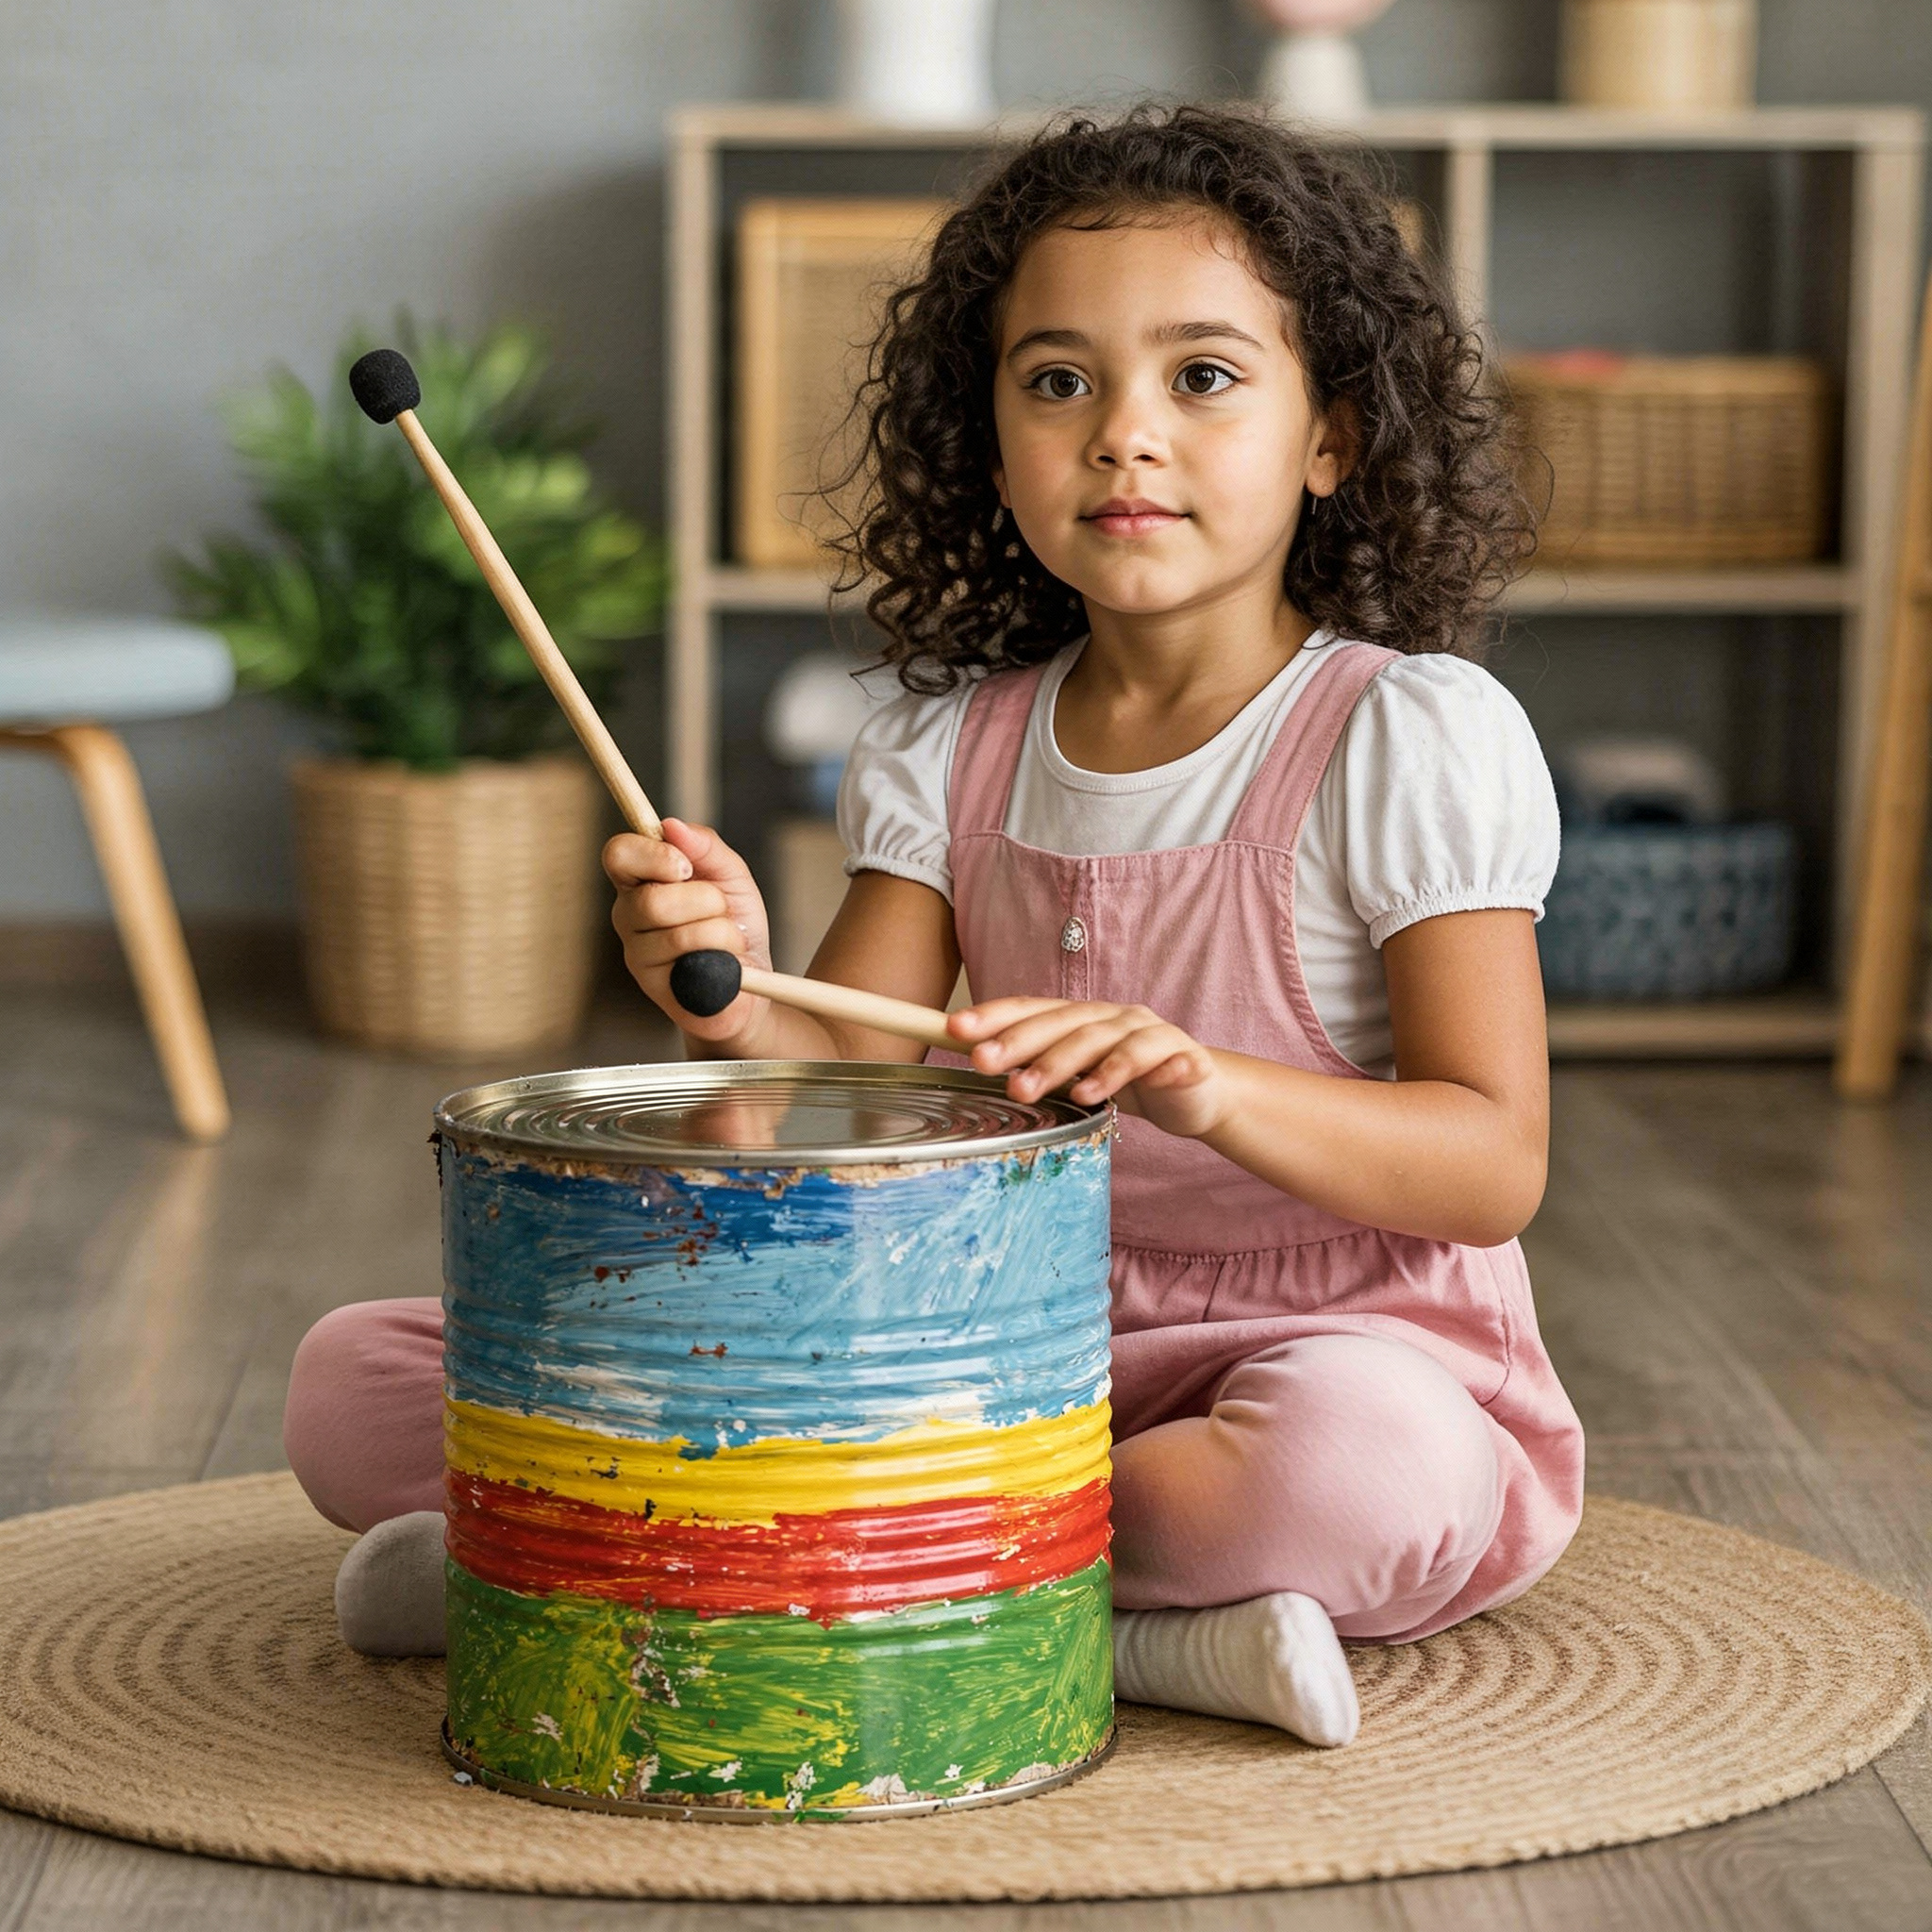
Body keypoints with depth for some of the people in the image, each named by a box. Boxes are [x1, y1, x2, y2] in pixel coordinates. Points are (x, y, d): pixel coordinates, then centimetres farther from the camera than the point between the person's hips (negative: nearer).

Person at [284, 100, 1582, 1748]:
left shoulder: (1413, 734, -9)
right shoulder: (953, 745, 6)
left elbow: (1493, 1164, -16)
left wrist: (1206, 1086, -33)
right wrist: (737, 1007, -24)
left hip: (1333, 1343, -4)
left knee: (1366, 1462, -44)